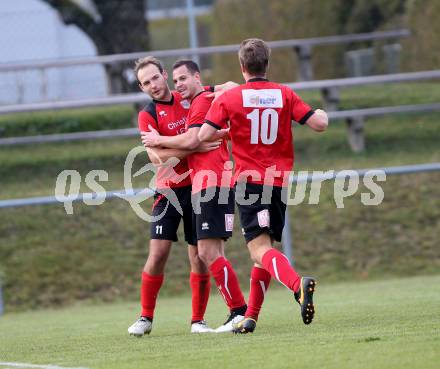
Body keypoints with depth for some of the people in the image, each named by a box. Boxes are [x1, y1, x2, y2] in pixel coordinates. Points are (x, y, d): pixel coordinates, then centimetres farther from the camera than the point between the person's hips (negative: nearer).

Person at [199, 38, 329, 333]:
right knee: (265, 248, 15)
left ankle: (298, 284, -42)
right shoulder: (285, 95, 3)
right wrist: (323, 115, 22)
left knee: (261, 248, -14)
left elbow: (204, 135, -9)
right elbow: (319, 124, -2)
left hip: (249, 180, -4)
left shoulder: (229, 98, -3)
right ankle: (251, 317, 15)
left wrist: (225, 132, 13)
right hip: (280, 181, 4)